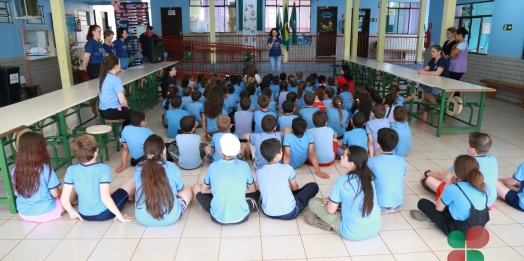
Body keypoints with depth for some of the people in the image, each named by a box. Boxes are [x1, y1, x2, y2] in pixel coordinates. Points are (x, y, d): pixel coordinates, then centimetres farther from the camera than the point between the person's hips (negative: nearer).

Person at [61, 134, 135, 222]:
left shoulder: (71, 170, -14)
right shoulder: (103, 168, -25)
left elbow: (64, 199, -11)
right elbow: (105, 197, -29)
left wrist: (72, 212, 9)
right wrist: (120, 215, -18)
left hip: (84, 215, 5)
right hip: (104, 214, -4)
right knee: (132, 181, 13)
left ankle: (128, 196, 52)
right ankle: (129, 196, 45)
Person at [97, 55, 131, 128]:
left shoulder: (102, 77, 7)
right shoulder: (116, 79, -17)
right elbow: (122, 101, -18)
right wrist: (127, 107, -1)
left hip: (102, 111, 8)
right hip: (112, 112, -8)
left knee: (126, 111, 31)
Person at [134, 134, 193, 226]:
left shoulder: (138, 169, -7)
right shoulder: (172, 167, -12)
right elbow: (180, 188, 7)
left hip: (142, 218, 1)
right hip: (170, 217, -1)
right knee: (187, 189, 24)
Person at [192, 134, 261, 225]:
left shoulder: (213, 166, -2)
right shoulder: (244, 165, -3)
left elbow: (204, 190, 12)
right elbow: (252, 189, 12)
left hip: (218, 217, -2)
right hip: (241, 216, 3)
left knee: (196, 187, 18)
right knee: (257, 189, 27)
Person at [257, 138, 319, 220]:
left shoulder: (259, 172, -4)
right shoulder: (287, 168, -11)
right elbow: (295, 188, 7)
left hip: (267, 212, 5)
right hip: (289, 213, -4)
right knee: (313, 186, 11)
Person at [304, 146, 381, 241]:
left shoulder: (342, 181, -19)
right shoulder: (369, 177, -1)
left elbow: (331, 210, -9)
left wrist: (331, 201, 13)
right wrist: (333, 200, 13)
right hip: (375, 229, 6)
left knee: (313, 202, 3)